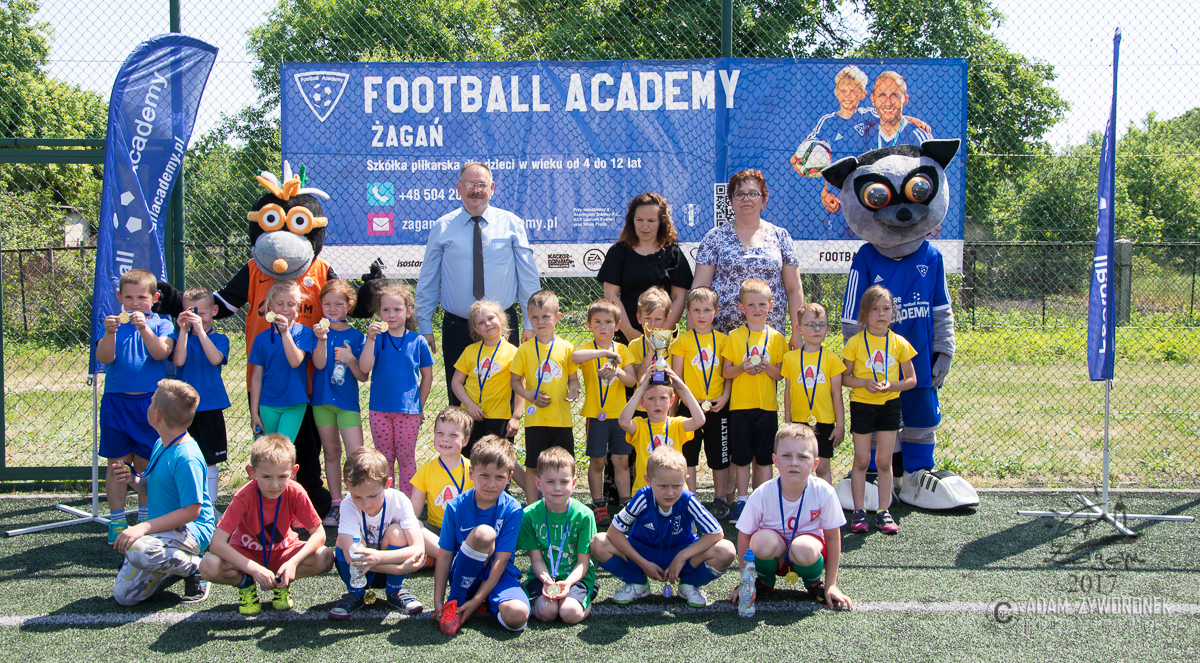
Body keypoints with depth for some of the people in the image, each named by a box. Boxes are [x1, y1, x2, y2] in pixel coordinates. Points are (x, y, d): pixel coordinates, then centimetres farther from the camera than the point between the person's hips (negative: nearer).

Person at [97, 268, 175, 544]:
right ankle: (117, 521, 12)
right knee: (117, 462, 3)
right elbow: (104, 358, -8)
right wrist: (109, 333, -25)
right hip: (116, 401, 1)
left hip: (149, 402, 0)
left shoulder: (161, 324, 2)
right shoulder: (115, 323, 4)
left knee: (146, 461, 7)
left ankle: (145, 518, 21)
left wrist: (144, 328, -28)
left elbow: (161, 352, -15)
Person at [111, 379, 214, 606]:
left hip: (190, 530, -9)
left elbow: (191, 510, -25)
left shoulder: (186, 458, -23)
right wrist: (134, 479, 0)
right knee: (124, 595, 2)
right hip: (162, 528, 9)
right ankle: (177, 560, 21)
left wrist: (144, 527, -30)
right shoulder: (160, 445, 7)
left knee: (138, 550, -38)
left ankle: (195, 568, -11)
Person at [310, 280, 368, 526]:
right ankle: (336, 505, 18)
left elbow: (363, 376, 0)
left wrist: (351, 359, -19)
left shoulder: (356, 337, 1)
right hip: (322, 399, 1)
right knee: (331, 451, 10)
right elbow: (319, 364, -13)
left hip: (347, 401, -1)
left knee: (356, 454, -10)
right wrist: (322, 339, -28)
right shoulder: (318, 330, 2)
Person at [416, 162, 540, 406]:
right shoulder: (442, 228, 3)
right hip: (457, 328, 0)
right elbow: (427, 280, 7)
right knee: (459, 401, 5)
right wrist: (424, 327, 4)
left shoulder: (512, 224, 3)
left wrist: (531, 324, 0)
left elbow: (528, 276, 4)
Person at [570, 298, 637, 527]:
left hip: (619, 413, 3)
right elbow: (575, 357, -29)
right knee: (597, 461, 4)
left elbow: (632, 380, -2)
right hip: (596, 414, -2)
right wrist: (604, 353, -33)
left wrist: (617, 371, -21)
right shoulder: (588, 350, -4)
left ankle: (626, 504, 16)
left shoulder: (622, 350, 6)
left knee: (621, 460, 7)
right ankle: (599, 506, 15)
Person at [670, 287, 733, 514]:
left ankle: (720, 500, 21)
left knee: (719, 456, 7)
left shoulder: (723, 340, 4)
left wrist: (725, 397, -8)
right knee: (688, 456, 5)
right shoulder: (683, 340, 0)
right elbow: (676, 376, 0)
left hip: (718, 406, 1)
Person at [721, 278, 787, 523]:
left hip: (767, 405, 0)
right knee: (741, 457, 4)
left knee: (764, 458, 5)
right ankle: (741, 501, 15)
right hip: (740, 404, 0)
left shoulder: (775, 337, 4)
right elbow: (726, 372, 3)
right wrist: (742, 368, -16)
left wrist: (766, 366, -16)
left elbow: (780, 375, 4)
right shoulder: (735, 336, 2)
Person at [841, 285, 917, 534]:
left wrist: (891, 385, -15)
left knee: (884, 461, 5)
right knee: (862, 460, 4)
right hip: (862, 404, -1)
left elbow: (911, 380, 3)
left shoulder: (899, 343, -1)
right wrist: (865, 383, -20)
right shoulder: (856, 342, -6)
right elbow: (844, 377, -2)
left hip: (889, 405, 2)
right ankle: (858, 511, 13)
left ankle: (883, 512, 14)